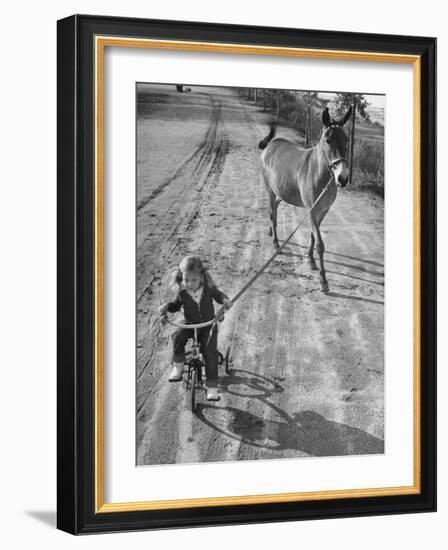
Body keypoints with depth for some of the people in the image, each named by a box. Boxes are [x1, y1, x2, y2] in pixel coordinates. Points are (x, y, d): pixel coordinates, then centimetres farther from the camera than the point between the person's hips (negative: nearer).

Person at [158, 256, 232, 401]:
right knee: (178, 337, -31)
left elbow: (218, 295, 5)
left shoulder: (209, 288, -14)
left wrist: (225, 300, -17)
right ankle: (178, 366, -10)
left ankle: (212, 386, -8)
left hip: (208, 325, -1)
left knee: (210, 352, -16)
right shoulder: (182, 292, -12)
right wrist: (166, 306, -14)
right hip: (190, 324, 1)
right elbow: (176, 305, 7)